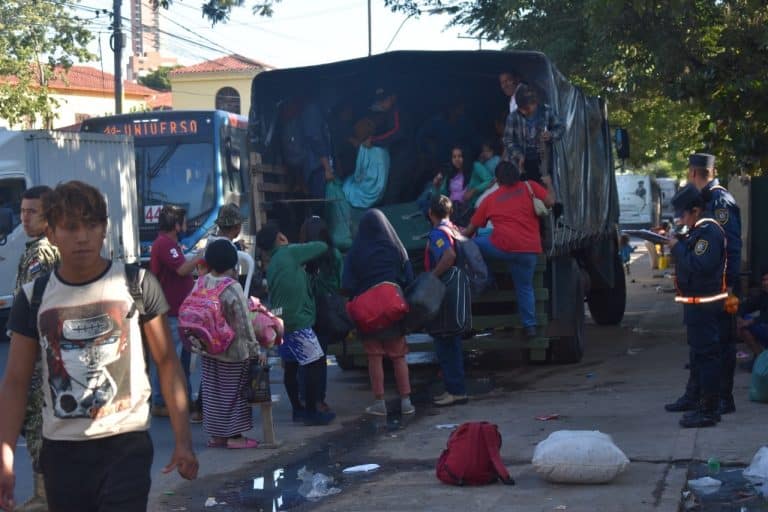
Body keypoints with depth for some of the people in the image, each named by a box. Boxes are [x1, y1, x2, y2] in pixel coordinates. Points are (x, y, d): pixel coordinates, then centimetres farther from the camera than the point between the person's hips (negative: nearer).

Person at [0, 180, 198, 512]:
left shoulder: (136, 284, -3)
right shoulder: (34, 297, 1)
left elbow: (166, 361, 2)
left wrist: (183, 439, -2)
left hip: (127, 445, -2)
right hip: (61, 450, 3)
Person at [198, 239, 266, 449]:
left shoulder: (202, 283, -4)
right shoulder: (233, 288, -20)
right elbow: (244, 323, -19)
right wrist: (255, 350, -11)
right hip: (232, 351, -6)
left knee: (212, 390, 13)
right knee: (233, 392, 6)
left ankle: (215, 435, 21)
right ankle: (234, 435, 12)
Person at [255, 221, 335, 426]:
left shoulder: (271, 266, 14)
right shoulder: (290, 252, -7)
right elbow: (322, 247, -3)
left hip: (282, 321, 9)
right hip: (298, 321, -8)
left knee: (290, 366, 14)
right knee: (316, 363, -3)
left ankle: (298, 409, 20)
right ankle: (311, 412, -4)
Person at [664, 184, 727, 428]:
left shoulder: (709, 231, -19)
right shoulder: (699, 230, 14)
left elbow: (699, 266, -28)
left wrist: (678, 247, -19)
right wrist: (677, 245, 4)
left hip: (704, 304, -11)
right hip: (697, 302, 11)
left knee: (706, 354, -9)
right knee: (697, 351, 20)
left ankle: (709, 411, -7)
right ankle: (694, 397, 34)